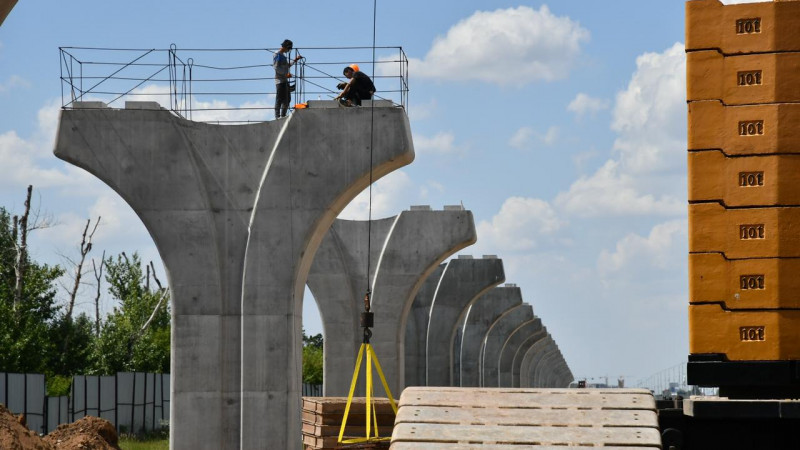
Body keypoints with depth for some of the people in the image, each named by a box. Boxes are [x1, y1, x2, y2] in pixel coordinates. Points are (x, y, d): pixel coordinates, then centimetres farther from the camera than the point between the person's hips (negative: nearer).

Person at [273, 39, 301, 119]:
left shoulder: (283, 55, 21)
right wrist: (286, 74, -22)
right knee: (280, 99, -9)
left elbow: (287, 66, 29)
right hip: (280, 80, -10)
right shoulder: (277, 55, -8)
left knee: (287, 99, 11)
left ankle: (283, 115, 16)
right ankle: (277, 116, -8)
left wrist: (295, 60, 22)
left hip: (285, 80, 10)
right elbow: (276, 67, -18)